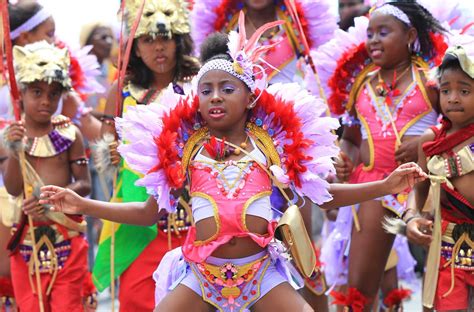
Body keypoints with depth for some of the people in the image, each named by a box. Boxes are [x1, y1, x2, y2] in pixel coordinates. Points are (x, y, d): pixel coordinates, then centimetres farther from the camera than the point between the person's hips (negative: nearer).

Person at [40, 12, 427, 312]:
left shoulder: (271, 142, 5)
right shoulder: (183, 146, 6)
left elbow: (322, 193, 12)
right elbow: (148, 212, 12)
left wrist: (385, 186, 4)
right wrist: (82, 205, 6)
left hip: (262, 269, 0)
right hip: (201, 272, 0)